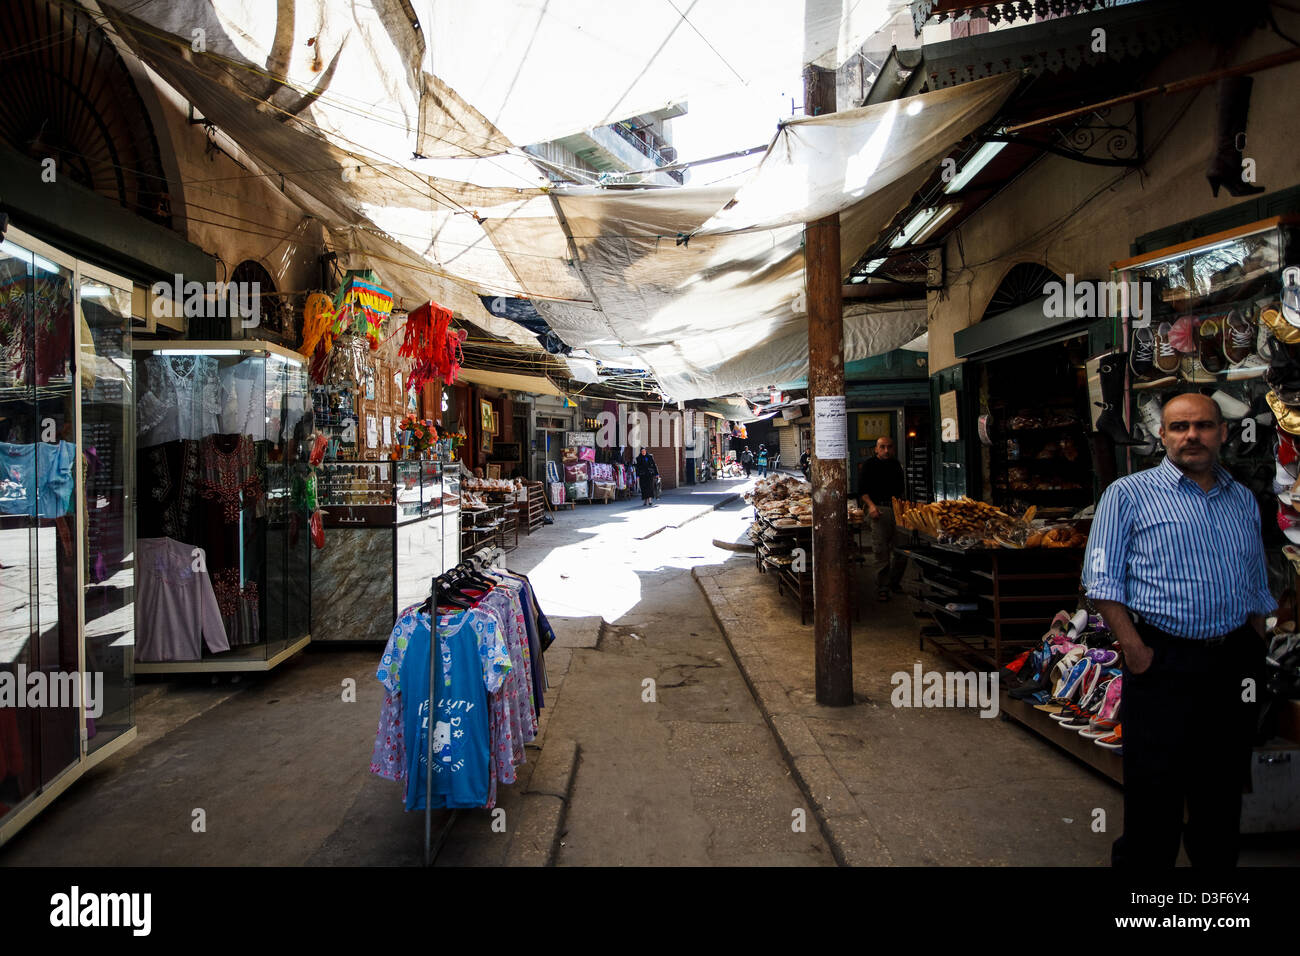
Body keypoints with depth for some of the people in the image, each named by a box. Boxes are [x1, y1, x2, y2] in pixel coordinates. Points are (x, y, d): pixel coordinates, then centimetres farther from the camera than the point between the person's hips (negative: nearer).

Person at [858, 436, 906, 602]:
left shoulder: (896, 465, 16)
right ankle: (882, 588, 4)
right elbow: (862, 490, -5)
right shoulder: (868, 465, -1)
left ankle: (894, 582, 23)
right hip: (878, 509, -5)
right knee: (881, 551, -5)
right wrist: (871, 505, -18)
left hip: (896, 508, 5)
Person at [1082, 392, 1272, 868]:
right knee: (1154, 792, 1)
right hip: (1164, 663, -5)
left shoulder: (1243, 500, 13)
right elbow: (1104, 581, -8)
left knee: (1223, 788, 17)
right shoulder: (1129, 494, -3)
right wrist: (1135, 649, -14)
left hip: (1234, 665, 5)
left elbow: (1257, 589, 18)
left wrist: (1254, 650, 9)